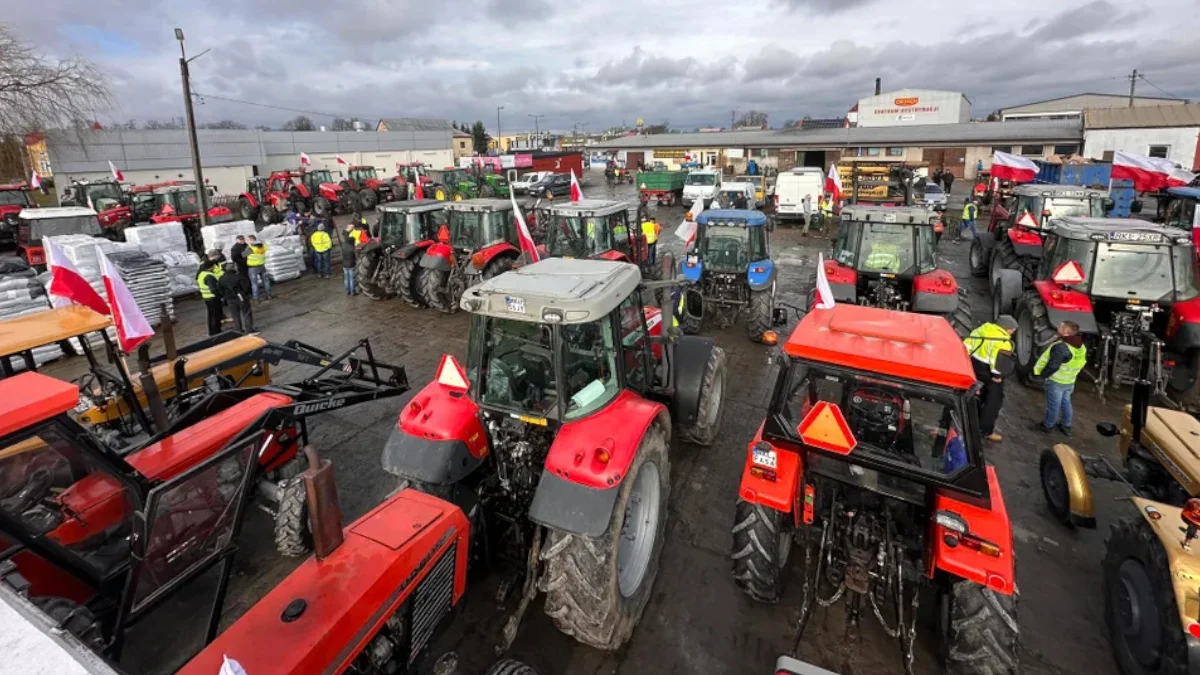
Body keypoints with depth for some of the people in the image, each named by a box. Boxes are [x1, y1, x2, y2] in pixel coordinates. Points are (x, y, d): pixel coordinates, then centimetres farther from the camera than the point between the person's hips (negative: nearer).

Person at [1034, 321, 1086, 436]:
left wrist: (1042, 374, -13)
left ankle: (1047, 426, 23)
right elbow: (1081, 363, 11)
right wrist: (1071, 373, 20)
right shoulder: (1081, 347, 0)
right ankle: (1066, 426, 35)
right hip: (1069, 381, 8)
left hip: (1056, 381, -8)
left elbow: (1053, 366, -29)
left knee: (1053, 405, 7)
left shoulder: (1061, 347, -29)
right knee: (1066, 403, 22)